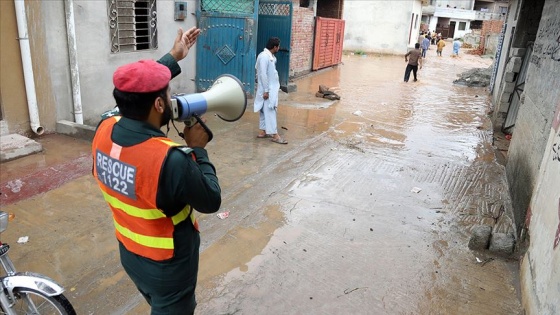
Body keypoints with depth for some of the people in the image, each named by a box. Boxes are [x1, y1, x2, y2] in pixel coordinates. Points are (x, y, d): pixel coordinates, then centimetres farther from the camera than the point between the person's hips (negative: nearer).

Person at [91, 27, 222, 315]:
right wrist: (197, 149, -11)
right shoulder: (171, 160, -36)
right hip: (168, 265, -6)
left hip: (129, 255, 6)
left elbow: (134, 97, 4)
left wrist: (174, 57, 11)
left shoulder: (104, 129, -15)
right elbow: (211, 202, -20)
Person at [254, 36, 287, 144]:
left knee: (265, 111, 14)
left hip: (272, 88, 10)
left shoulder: (270, 56, 11)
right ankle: (274, 135, -2)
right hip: (267, 89, -10)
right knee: (270, 111, -6)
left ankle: (263, 131, 22)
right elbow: (263, 74, -22)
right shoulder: (264, 56, -19)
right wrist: (266, 90, -22)